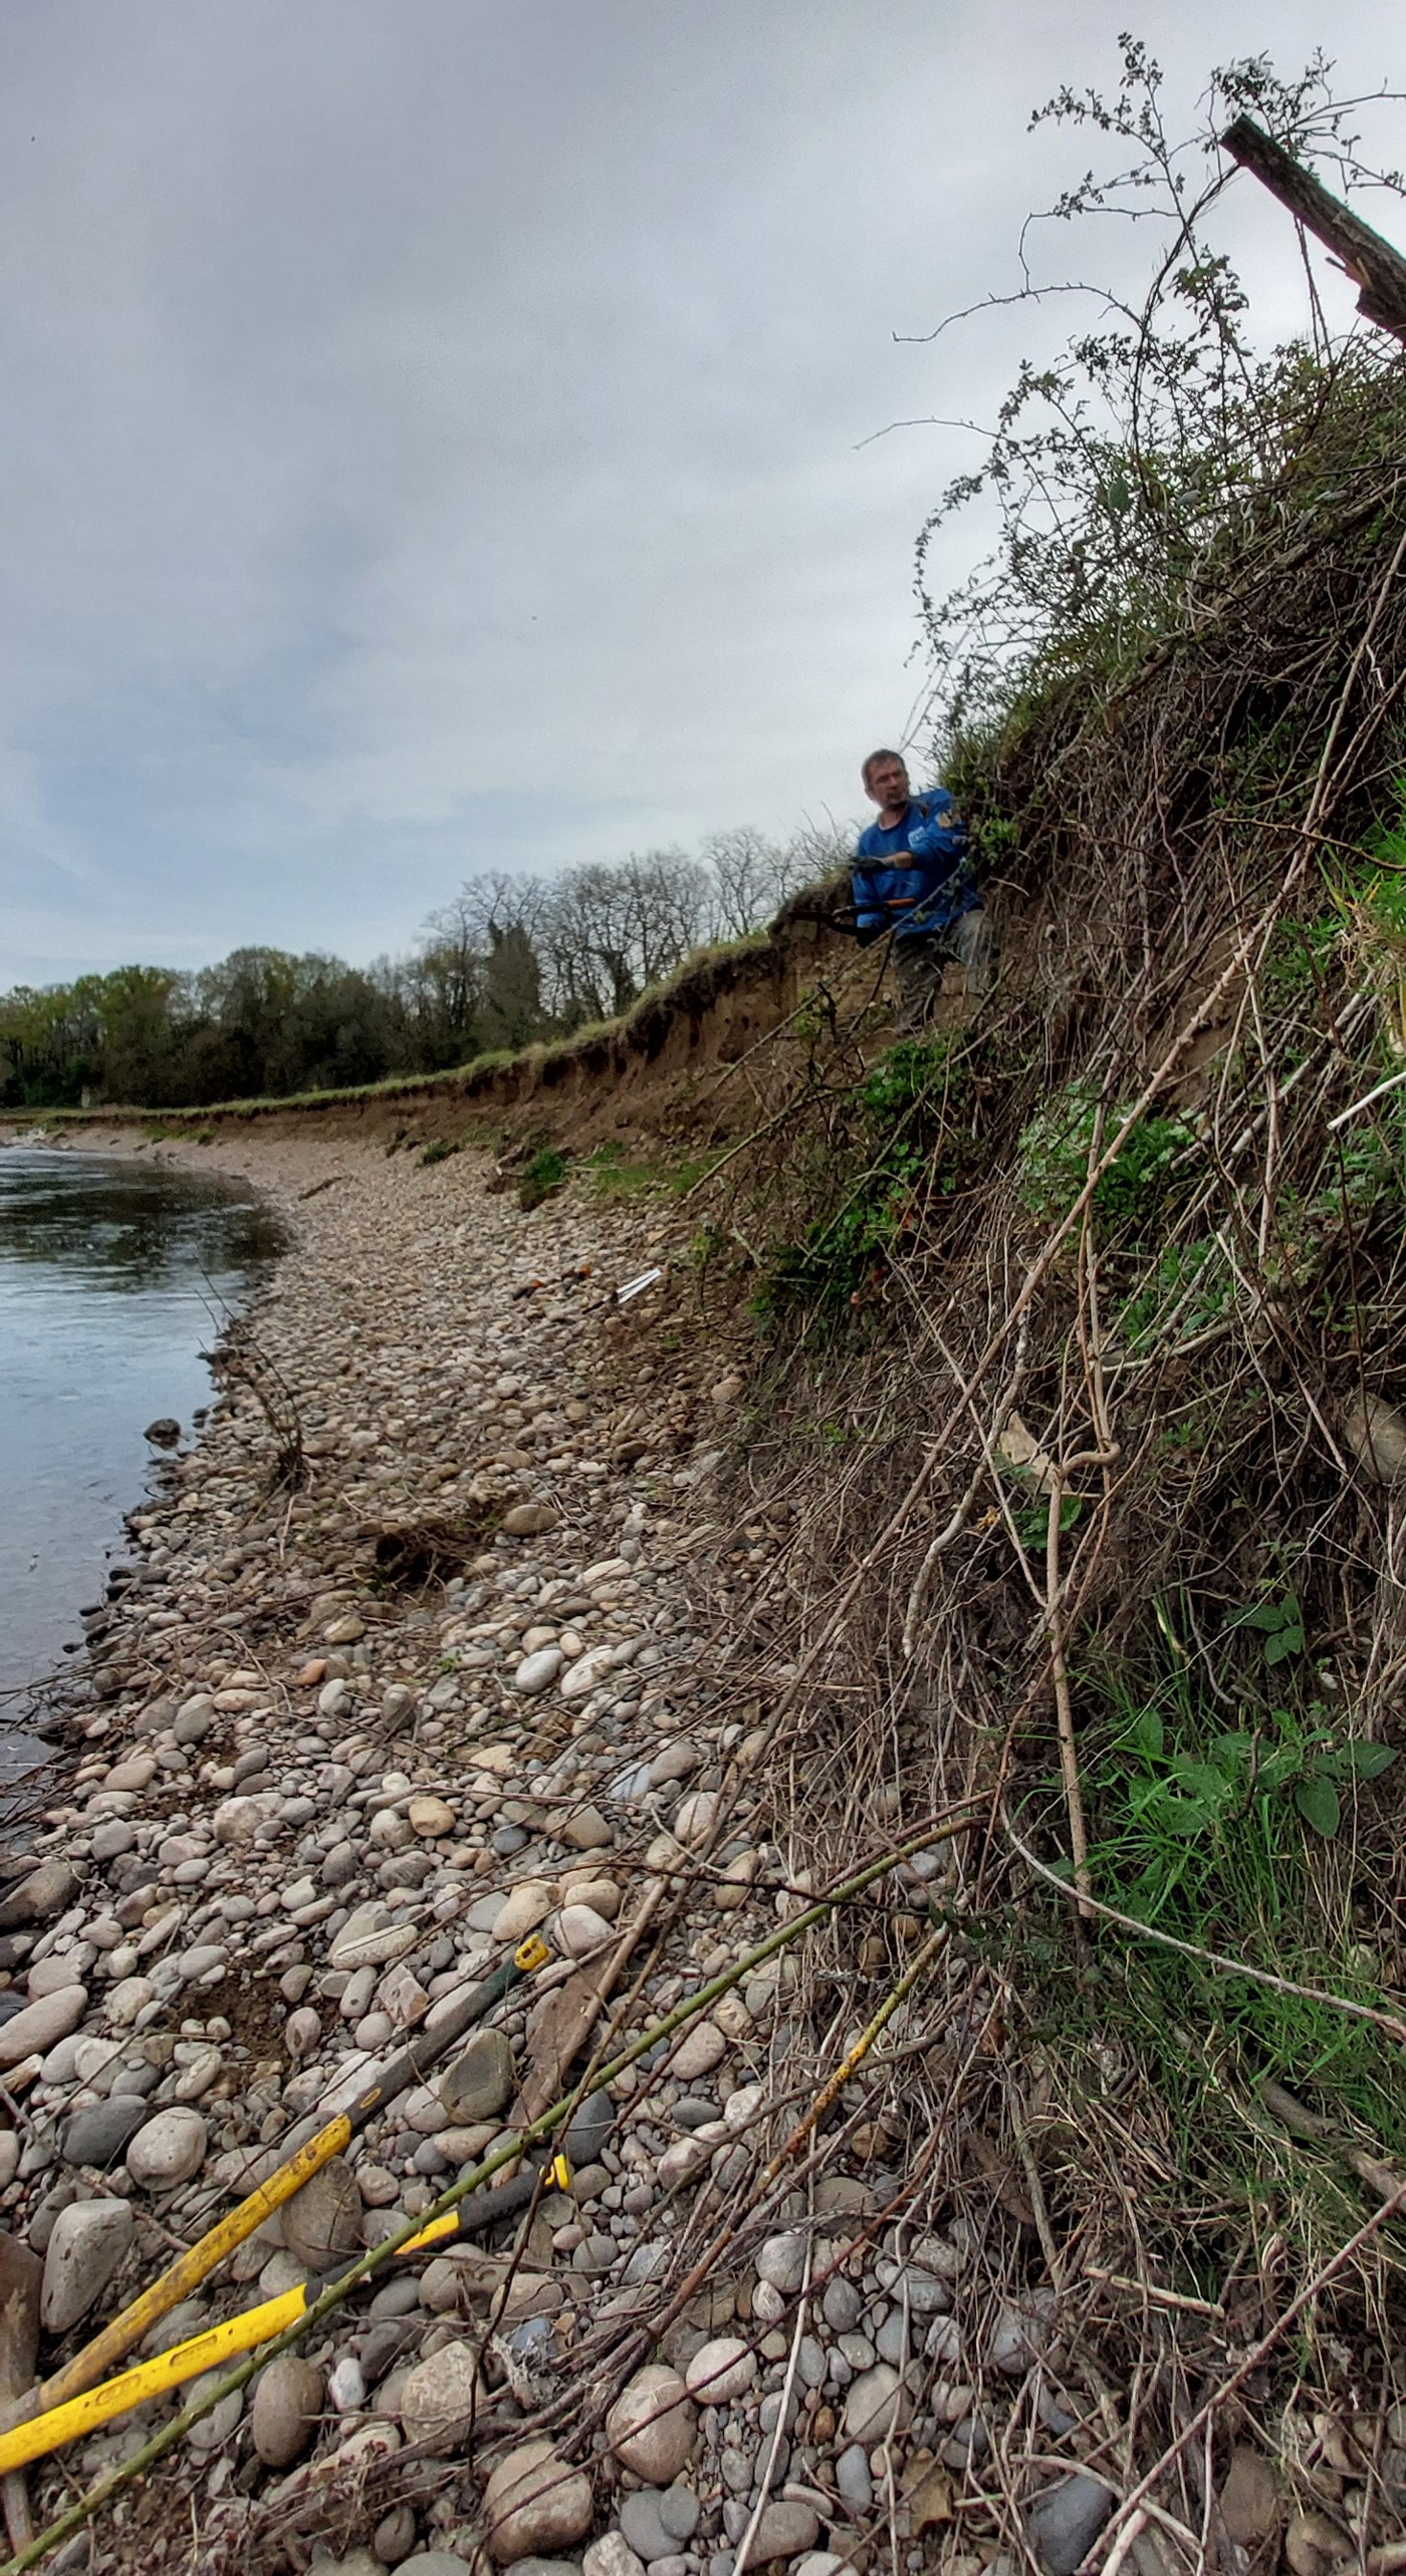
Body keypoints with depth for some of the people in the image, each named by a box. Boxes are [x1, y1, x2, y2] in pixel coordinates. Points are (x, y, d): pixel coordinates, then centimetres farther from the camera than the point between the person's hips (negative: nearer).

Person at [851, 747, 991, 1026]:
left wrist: (887, 862, -27)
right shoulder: (868, 842, 16)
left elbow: (946, 843, -15)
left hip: (958, 916, -5)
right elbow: (867, 902, 19)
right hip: (912, 937, 5)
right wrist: (867, 926, -7)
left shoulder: (935, 803, 6)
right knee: (914, 1020, -3)